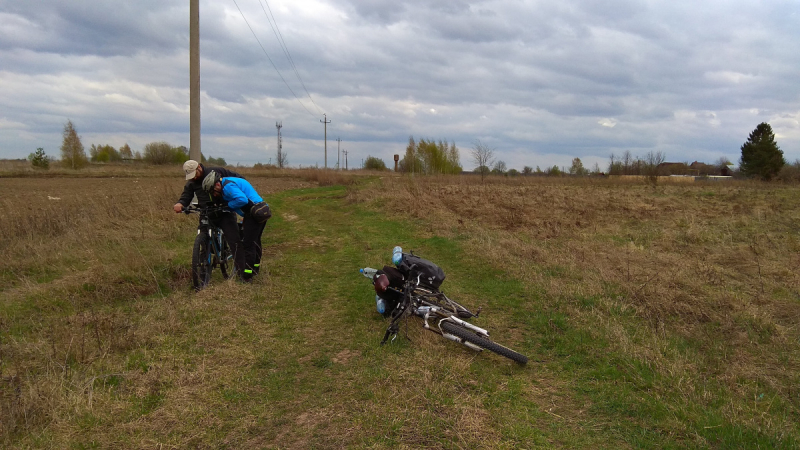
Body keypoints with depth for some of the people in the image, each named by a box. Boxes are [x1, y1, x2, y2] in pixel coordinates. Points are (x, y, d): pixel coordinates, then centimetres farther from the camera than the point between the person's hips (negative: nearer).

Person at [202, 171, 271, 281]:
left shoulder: (228, 186, -15)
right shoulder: (229, 181, 18)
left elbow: (242, 199, -28)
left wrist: (229, 205, -11)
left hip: (253, 214, -11)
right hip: (262, 212, 11)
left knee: (248, 244, -4)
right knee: (255, 241, 23)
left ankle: (247, 275, 0)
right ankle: (255, 268, 37)